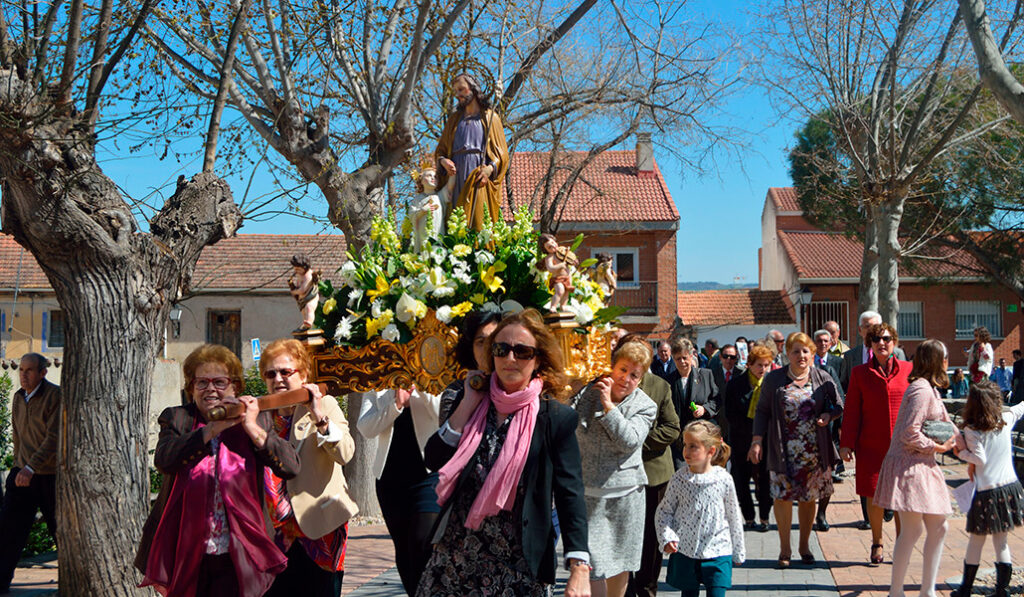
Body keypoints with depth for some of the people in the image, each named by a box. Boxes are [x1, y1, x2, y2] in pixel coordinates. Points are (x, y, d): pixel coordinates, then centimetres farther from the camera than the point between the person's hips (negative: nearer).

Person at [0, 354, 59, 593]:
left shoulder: (56, 396, -14)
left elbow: (54, 438, -22)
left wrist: (31, 468, -29)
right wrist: (19, 466, 19)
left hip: (51, 474, -6)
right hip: (23, 472, 6)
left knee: (60, 527, 5)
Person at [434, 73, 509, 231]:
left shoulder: (490, 117, 11)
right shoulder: (454, 119, 22)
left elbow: (501, 152, 4)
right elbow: (440, 149, 20)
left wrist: (490, 168, -15)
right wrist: (443, 160, -3)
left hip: (480, 176, -3)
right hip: (457, 176, 3)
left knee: (478, 219, -15)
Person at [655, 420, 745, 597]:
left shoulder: (724, 480, -6)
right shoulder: (679, 479, -5)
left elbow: (733, 517, 4)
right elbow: (664, 511, 5)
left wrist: (738, 552, 11)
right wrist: (667, 537, -12)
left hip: (717, 551, -1)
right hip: (684, 551, 1)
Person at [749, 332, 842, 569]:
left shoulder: (823, 379, 4)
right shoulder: (774, 380, 1)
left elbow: (838, 406, 13)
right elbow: (762, 411, 5)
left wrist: (827, 416, -9)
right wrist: (757, 441, -2)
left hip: (814, 450, 1)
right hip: (784, 450, -1)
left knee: (808, 498, 8)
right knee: (783, 496, -4)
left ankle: (804, 545, 24)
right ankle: (785, 548, 9)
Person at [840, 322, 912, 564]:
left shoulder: (908, 370, 5)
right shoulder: (860, 373, 5)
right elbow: (852, 411, 4)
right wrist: (846, 443, -1)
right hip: (871, 446, 0)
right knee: (873, 496, 3)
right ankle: (876, 543, 22)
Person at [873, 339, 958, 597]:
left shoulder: (930, 389, 16)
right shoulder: (922, 391, -17)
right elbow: (909, 433, -22)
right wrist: (938, 447, -12)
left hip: (923, 467, 10)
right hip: (908, 466, -10)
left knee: (938, 528, 11)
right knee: (912, 530, -7)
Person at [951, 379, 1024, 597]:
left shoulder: (971, 431, -11)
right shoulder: (1006, 421, 0)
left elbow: (980, 460, -16)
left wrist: (962, 450, -4)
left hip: (986, 493, -3)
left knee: (976, 541, 8)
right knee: (1001, 542, 10)